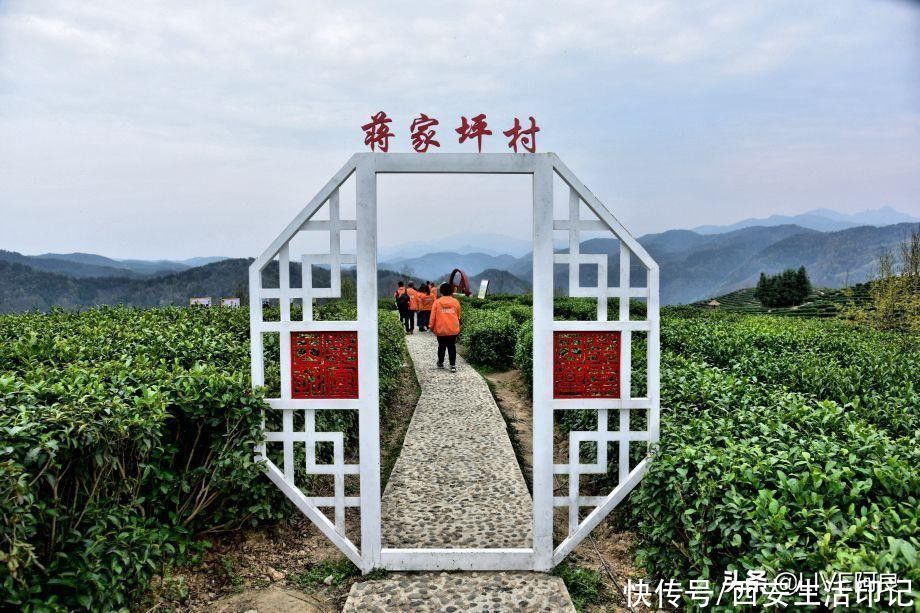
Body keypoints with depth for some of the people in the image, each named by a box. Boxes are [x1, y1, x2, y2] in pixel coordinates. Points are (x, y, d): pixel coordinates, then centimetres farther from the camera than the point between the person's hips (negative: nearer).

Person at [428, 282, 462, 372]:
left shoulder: (437, 302, -5)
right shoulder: (455, 302, 0)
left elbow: (433, 317, -3)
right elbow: (458, 317, 10)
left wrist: (432, 327, 9)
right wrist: (458, 328, 23)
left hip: (441, 330, 0)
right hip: (453, 330, 0)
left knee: (441, 347, 15)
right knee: (452, 347, 7)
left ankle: (440, 363, 27)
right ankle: (453, 365, 2)